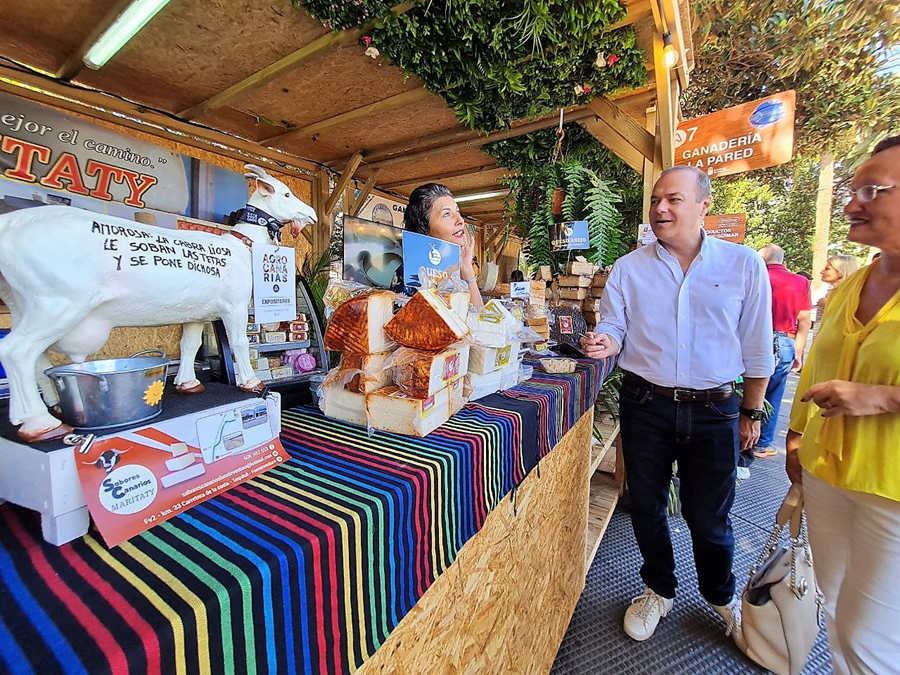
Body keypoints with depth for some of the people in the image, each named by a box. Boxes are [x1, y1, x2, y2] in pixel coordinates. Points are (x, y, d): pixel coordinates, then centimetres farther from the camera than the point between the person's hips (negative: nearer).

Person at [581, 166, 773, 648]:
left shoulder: (745, 265, -1)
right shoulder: (628, 269, 0)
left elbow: (757, 349, 3)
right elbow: (613, 331, 0)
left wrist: (751, 412, 5)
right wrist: (603, 343, -23)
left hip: (713, 411, 0)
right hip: (645, 405, 1)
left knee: (708, 518, 13)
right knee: (646, 507, 15)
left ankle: (723, 597, 45)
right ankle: (659, 591, 42)